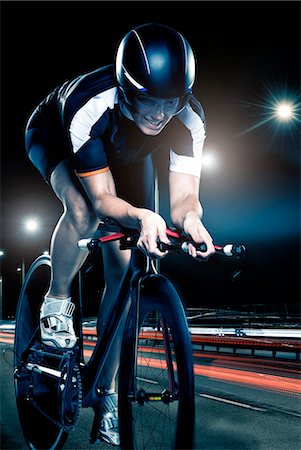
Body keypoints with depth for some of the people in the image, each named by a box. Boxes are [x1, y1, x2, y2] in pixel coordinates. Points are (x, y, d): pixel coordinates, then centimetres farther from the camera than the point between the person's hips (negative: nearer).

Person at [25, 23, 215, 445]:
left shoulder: (189, 117, -33)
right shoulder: (87, 107, -41)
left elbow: (184, 194, -37)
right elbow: (102, 197, -41)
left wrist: (189, 216, -60)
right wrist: (141, 216, -61)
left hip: (126, 154, 3)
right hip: (53, 136, -2)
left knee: (123, 271, -8)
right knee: (84, 210, -41)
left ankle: (106, 392, 9)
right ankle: (57, 302, -8)